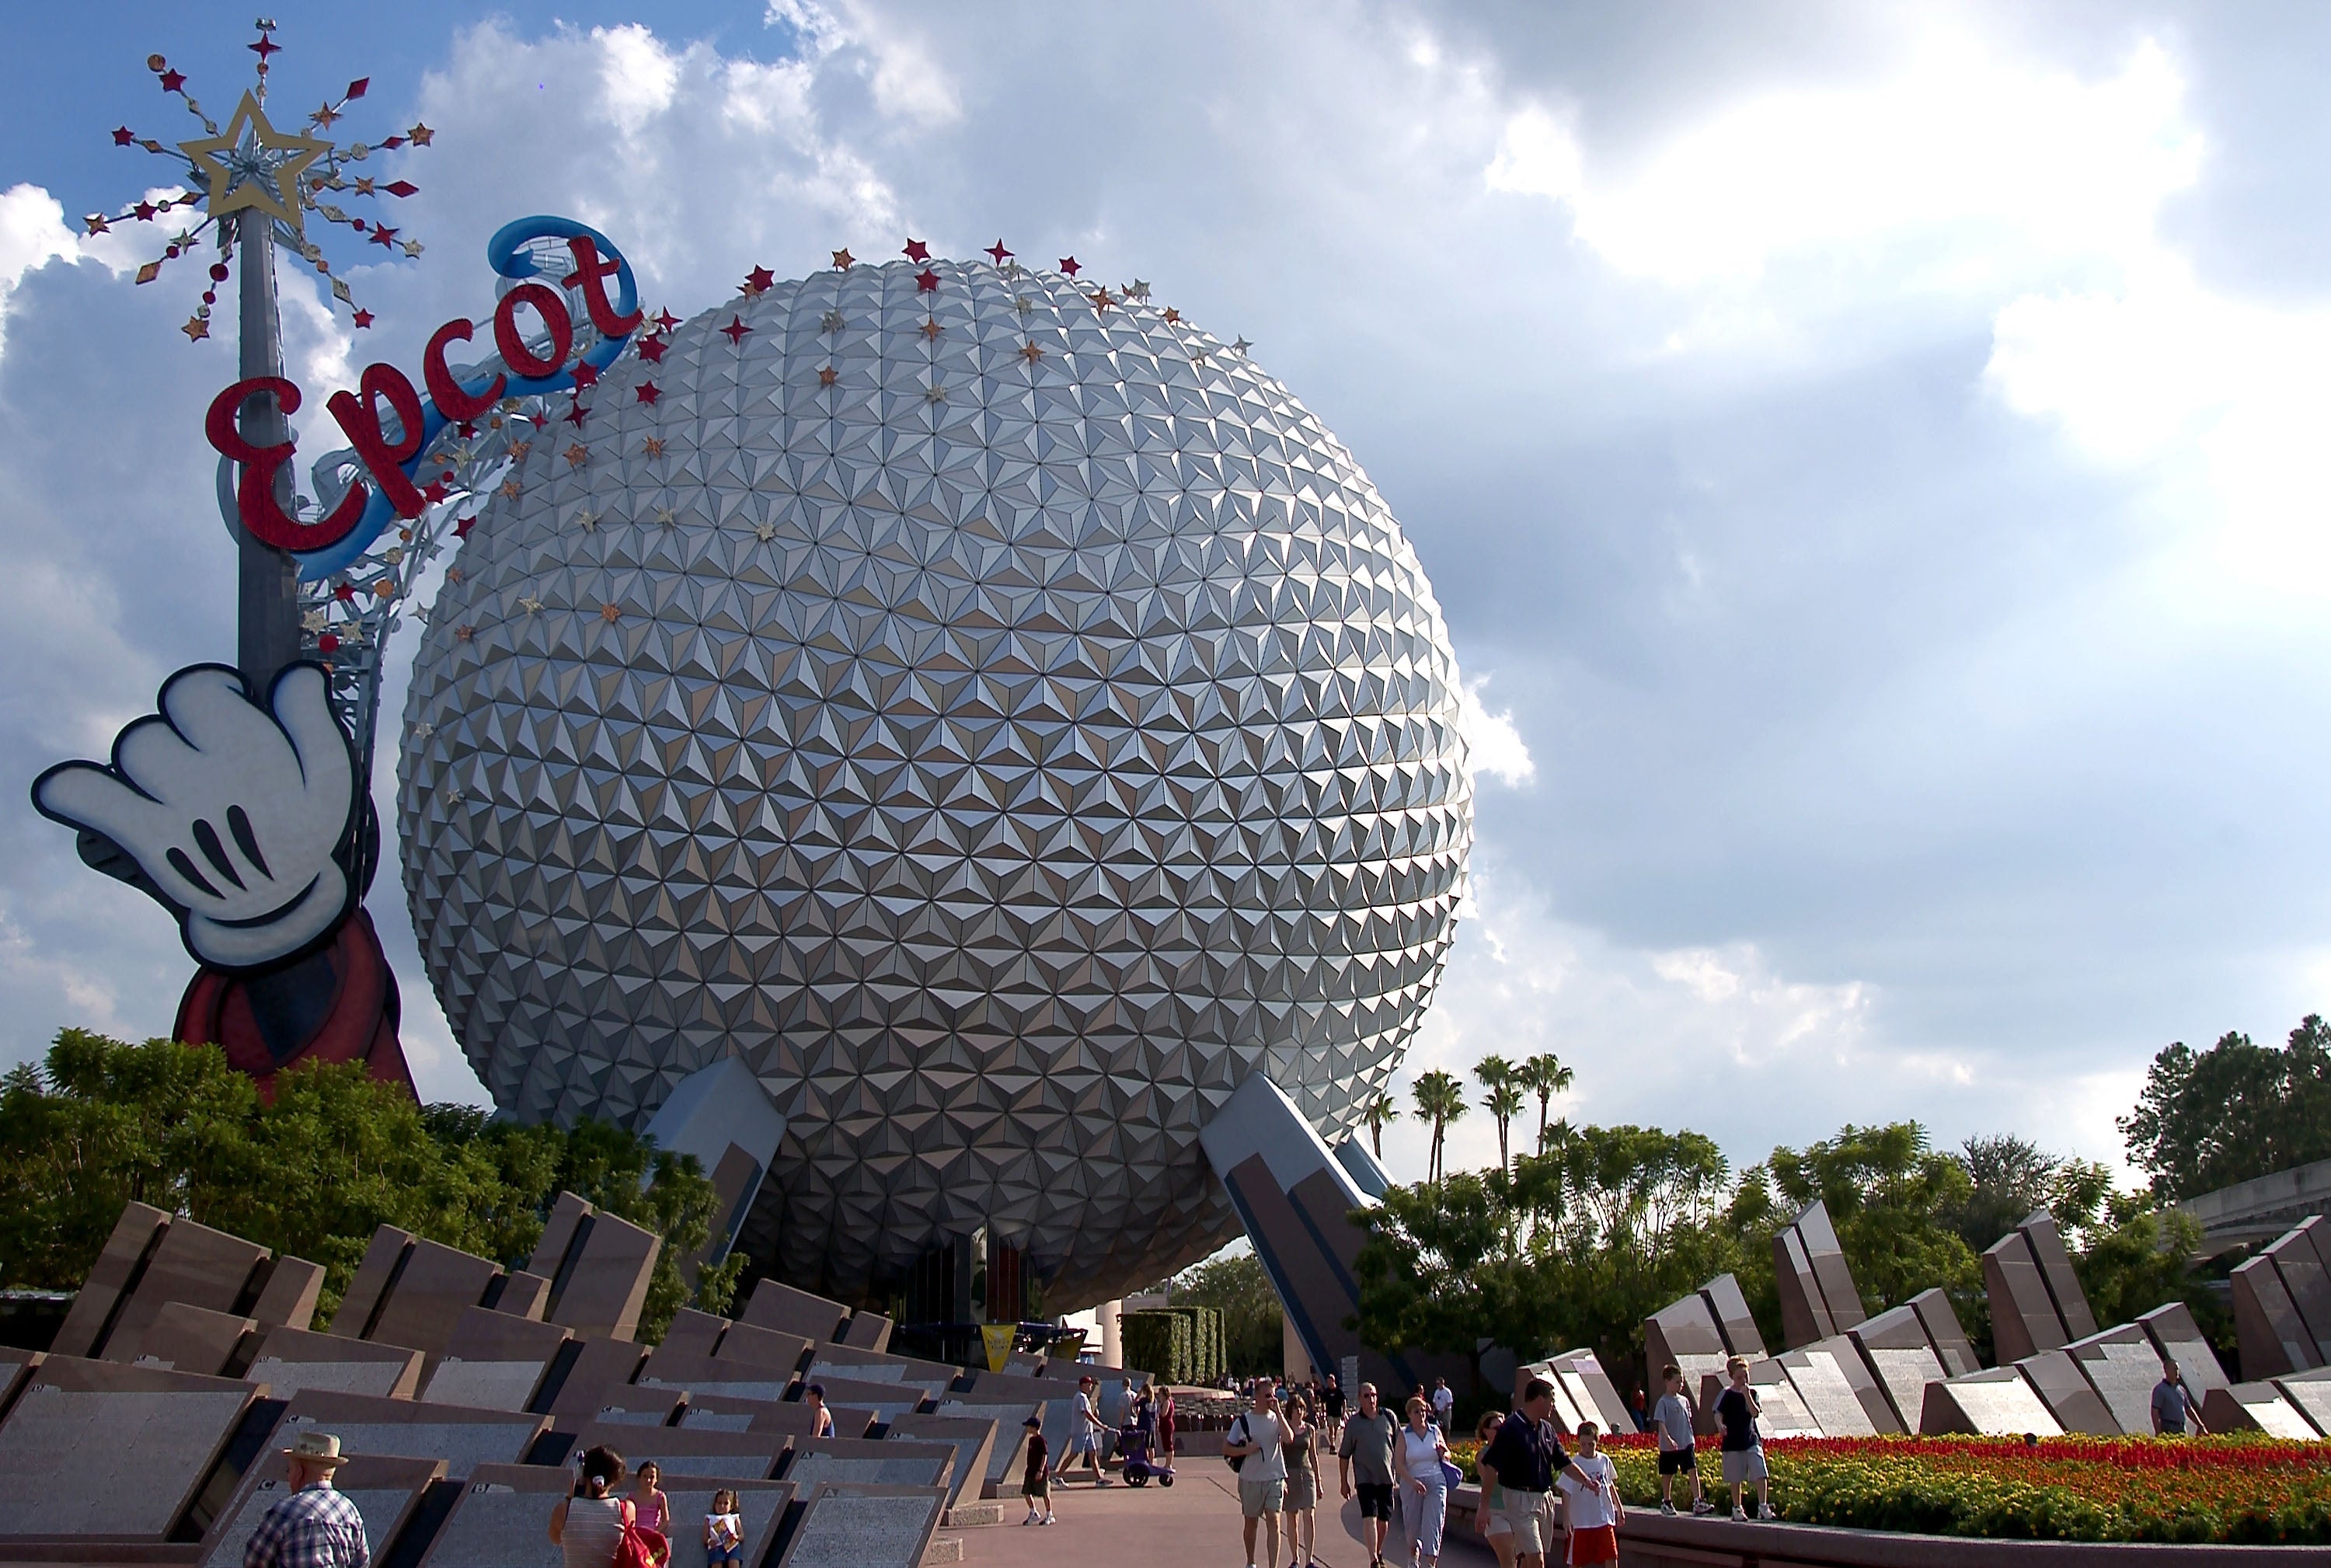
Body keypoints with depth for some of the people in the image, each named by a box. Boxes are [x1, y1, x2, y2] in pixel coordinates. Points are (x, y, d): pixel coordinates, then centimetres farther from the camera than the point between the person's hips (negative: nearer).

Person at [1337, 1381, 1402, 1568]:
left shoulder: (1389, 1417, 1)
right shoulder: (1353, 1423, -3)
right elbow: (1344, 1455, 3)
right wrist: (1344, 1482, 3)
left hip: (1387, 1477, 3)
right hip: (1365, 1477, -3)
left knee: (1384, 1519, 12)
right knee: (1369, 1517, -15)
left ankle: (1379, 1553, 33)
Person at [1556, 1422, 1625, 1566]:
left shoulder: (1604, 1460, 3)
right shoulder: (1574, 1464, -10)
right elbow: (1566, 1493, -10)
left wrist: (1619, 1508, 20)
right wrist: (1566, 1519, -15)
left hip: (1605, 1518, 3)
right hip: (1581, 1521, -3)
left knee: (1611, 1555, 3)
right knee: (1576, 1560, 5)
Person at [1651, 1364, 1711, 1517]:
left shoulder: (1684, 1401, 9)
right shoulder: (1663, 1402, -9)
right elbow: (1660, 1423, -16)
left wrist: (1693, 1439, 18)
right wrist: (1668, 1439, -28)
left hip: (1687, 1444, 4)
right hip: (1669, 1447, -4)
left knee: (1693, 1471, -8)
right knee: (1668, 1475, 8)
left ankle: (1698, 1502, -11)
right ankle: (1666, 1503, 22)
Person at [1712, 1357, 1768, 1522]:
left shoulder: (1752, 1393, 7)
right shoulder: (1726, 1395, 0)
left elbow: (1756, 1413, -6)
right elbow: (1718, 1414, -7)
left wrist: (1747, 1395, -15)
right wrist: (1721, 1426, -27)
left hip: (1752, 1440, 2)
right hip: (1733, 1442, -2)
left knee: (1761, 1475, -10)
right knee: (1736, 1478, 4)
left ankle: (1763, 1506, -4)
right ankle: (1737, 1508, 14)